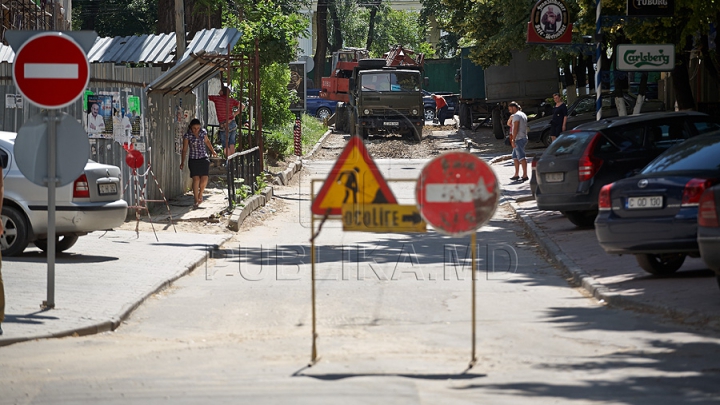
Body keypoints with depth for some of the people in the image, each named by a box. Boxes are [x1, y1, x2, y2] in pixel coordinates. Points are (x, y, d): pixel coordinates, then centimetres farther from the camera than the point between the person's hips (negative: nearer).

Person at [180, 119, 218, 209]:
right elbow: (184, 149, -8)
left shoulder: (203, 132, 2)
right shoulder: (187, 135, -9)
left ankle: (200, 194, 19)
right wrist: (182, 162, -13)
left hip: (204, 158, 3)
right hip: (193, 160, -3)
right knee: (196, 179, -11)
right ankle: (196, 201, -6)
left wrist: (213, 151, 33)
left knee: (204, 178, -9)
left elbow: (207, 141, 20)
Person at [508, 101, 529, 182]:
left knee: (521, 157, -12)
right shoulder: (523, 115, 19)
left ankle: (525, 175, -15)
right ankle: (516, 175, 16)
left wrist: (513, 140, -21)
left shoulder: (516, 115, -12)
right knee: (515, 156, 15)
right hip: (524, 137, 11)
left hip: (519, 139, -11)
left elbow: (516, 128, -20)